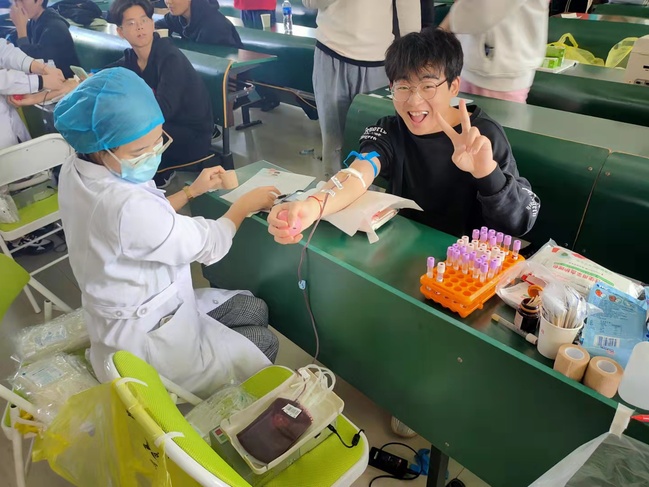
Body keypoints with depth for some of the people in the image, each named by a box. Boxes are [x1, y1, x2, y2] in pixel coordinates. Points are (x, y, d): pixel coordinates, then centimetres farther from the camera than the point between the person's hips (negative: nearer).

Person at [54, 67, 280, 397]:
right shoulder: (127, 206, -38)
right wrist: (245, 204, -7)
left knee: (256, 310, 17)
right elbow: (209, 245, -24)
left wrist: (191, 191, 6)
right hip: (144, 342, -9)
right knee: (265, 343, 9)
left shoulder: (76, 171, -8)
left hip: (126, 313, 9)